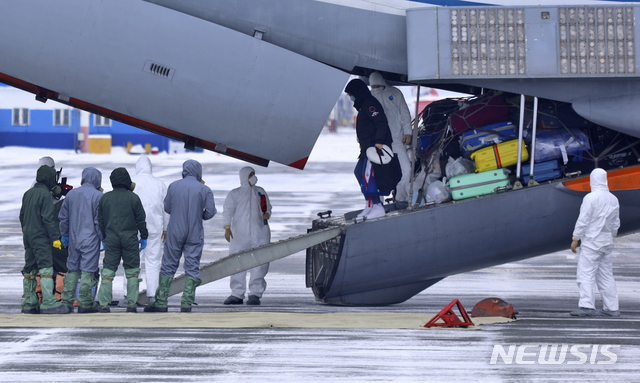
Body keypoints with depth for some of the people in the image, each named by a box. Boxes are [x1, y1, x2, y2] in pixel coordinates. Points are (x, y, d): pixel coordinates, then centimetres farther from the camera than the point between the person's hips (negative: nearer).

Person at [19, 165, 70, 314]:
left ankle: (28, 303, 14)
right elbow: (48, 218, -19)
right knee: (46, 268, -11)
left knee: (29, 270, 11)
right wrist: (55, 237, -17)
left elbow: (22, 216, 19)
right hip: (41, 237, -9)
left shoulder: (28, 194, 12)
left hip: (28, 237, 9)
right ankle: (49, 302, -17)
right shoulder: (45, 194, -14)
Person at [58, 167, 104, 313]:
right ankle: (85, 303, -3)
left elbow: (63, 217, 14)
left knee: (72, 269, 12)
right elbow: (99, 220, -10)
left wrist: (64, 235, 23)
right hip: (90, 239, -5)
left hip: (73, 238, 5)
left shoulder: (71, 194, 8)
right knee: (87, 270, -3)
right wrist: (103, 238, -2)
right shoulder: (98, 196, -9)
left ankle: (67, 300, 12)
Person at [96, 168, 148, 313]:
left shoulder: (105, 198, 6)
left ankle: (103, 304, -4)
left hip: (111, 239, 2)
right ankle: (131, 304, 1)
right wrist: (144, 237, 10)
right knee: (132, 271, 5)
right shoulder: (133, 197, -4)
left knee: (108, 270, 3)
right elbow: (141, 219, 0)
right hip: (130, 238, -2)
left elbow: (100, 220, 12)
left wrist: (104, 237, 22)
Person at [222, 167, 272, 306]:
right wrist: (227, 228, -13)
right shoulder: (235, 194, 9)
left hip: (259, 233, 2)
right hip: (240, 234, -2)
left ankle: (255, 294, -4)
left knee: (259, 264, -7)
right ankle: (237, 294, 4)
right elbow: (228, 211, 1)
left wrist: (267, 214, 2)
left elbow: (268, 207, 26)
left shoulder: (261, 192, 20)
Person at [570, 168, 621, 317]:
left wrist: (575, 239, -6)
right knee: (606, 274, 11)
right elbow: (616, 223, 16)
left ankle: (587, 306, -18)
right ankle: (611, 308, 10)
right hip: (607, 242, 7)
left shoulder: (591, 198, -13)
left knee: (586, 274, -8)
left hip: (591, 242, -7)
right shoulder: (613, 199, 8)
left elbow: (583, 220, -13)